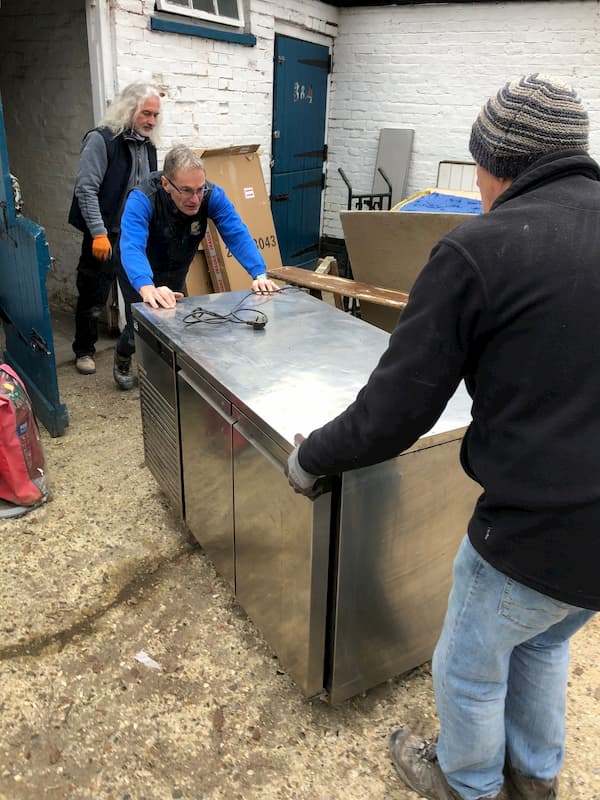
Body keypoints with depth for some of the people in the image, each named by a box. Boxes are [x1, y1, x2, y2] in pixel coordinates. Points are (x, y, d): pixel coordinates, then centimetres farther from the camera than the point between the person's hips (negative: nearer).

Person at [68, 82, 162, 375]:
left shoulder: (147, 145, 12)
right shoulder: (101, 140, -10)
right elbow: (86, 189, -15)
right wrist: (99, 233, -22)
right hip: (105, 234, -6)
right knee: (94, 296, 4)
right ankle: (84, 351, 20)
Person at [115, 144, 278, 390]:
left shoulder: (212, 195, -29)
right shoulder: (142, 199, -38)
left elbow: (238, 235, -34)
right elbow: (131, 247, -51)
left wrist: (259, 274, -51)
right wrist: (147, 288, -70)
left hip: (176, 270, 4)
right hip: (139, 272, -3)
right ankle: (122, 359, 30)